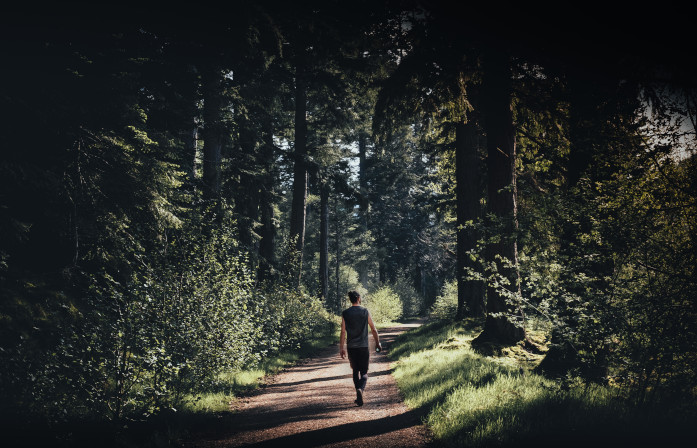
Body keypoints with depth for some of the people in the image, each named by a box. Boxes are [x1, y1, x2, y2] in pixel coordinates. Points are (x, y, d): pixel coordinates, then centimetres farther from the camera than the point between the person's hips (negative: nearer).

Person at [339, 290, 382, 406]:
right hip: (363, 347, -2)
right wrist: (377, 342, 14)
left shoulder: (345, 313, 0)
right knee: (364, 372, 3)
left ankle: (359, 396, 18)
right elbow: (373, 329, 1)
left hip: (351, 347, 2)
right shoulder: (365, 311, -2)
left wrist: (342, 348, 3)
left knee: (355, 371, 17)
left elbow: (343, 332, -2)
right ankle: (360, 389, -25)